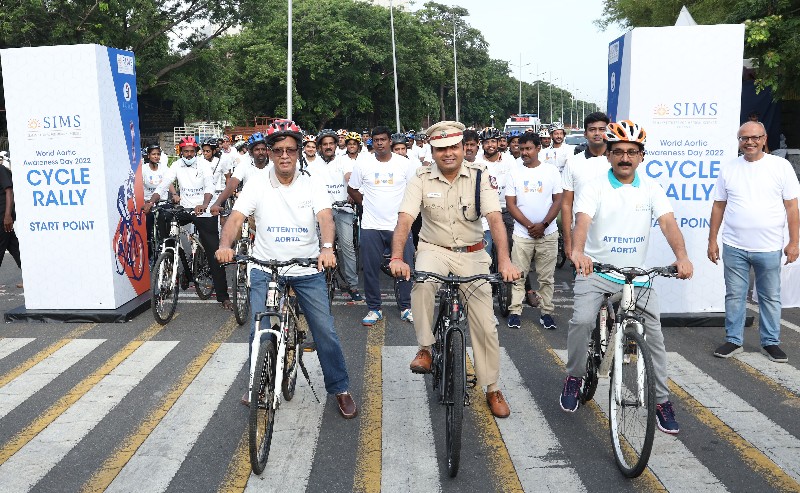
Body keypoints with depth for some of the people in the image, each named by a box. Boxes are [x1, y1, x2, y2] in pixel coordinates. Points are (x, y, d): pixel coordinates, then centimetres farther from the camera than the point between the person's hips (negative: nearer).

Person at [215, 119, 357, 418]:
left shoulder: (312, 186, -3)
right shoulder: (257, 186, -1)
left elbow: (325, 217, -18)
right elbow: (236, 218, -11)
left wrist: (327, 247, -39)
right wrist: (225, 245, -32)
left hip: (307, 269, 0)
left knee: (325, 331, -1)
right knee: (259, 331, -2)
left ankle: (340, 388, 17)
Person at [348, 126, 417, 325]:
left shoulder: (405, 164, 0)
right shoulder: (362, 165, 2)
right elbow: (352, 189, 13)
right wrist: (366, 203, 6)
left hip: (399, 225, 0)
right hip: (371, 226, 1)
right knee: (370, 270, 4)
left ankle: (406, 307, 17)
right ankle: (374, 309, 18)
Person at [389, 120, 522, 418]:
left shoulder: (479, 176, -9)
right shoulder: (422, 179, -8)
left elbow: (495, 219, -19)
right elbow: (404, 220, -19)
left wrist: (504, 260, -34)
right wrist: (397, 258, -36)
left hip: (472, 254, 1)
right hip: (434, 250, 0)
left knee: (485, 325, -1)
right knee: (422, 282, -36)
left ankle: (493, 389, 18)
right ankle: (425, 349, -16)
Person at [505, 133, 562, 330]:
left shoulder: (551, 171, 3)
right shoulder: (514, 173, 4)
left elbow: (558, 201, 1)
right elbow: (511, 204, 0)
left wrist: (543, 225, -10)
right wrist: (529, 225, -10)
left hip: (548, 233, 0)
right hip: (522, 234, 0)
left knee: (547, 277, 5)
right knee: (518, 276, 2)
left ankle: (546, 312, 14)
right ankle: (515, 311, 10)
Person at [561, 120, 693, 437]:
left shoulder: (651, 189, 1)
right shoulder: (595, 188, -6)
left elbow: (668, 222, -13)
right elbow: (582, 221, -23)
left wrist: (682, 256, -32)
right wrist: (578, 251, -44)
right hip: (595, 271, -2)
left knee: (654, 334, 1)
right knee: (582, 321, -22)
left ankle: (662, 400, 19)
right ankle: (574, 377, 4)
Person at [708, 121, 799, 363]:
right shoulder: (728, 169, 4)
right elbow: (718, 206, 8)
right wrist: (712, 241, 5)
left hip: (769, 248, -1)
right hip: (734, 247, 2)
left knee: (770, 297, 9)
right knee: (734, 296, 9)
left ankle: (771, 342, 22)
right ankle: (734, 341, 20)